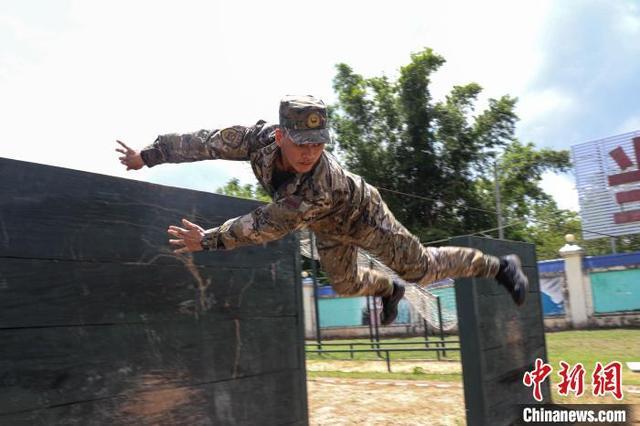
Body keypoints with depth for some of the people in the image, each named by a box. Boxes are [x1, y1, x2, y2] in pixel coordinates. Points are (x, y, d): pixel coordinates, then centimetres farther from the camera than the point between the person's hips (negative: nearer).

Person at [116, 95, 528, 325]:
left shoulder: (320, 185, -46)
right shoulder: (260, 137, -33)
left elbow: (268, 226, -41)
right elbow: (206, 141, -26)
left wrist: (209, 239, -40)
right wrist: (146, 156, -23)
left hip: (360, 212, -6)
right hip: (328, 227, 6)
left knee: (418, 266, 0)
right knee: (346, 282, 22)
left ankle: (499, 265, 18)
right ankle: (388, 290, 56)